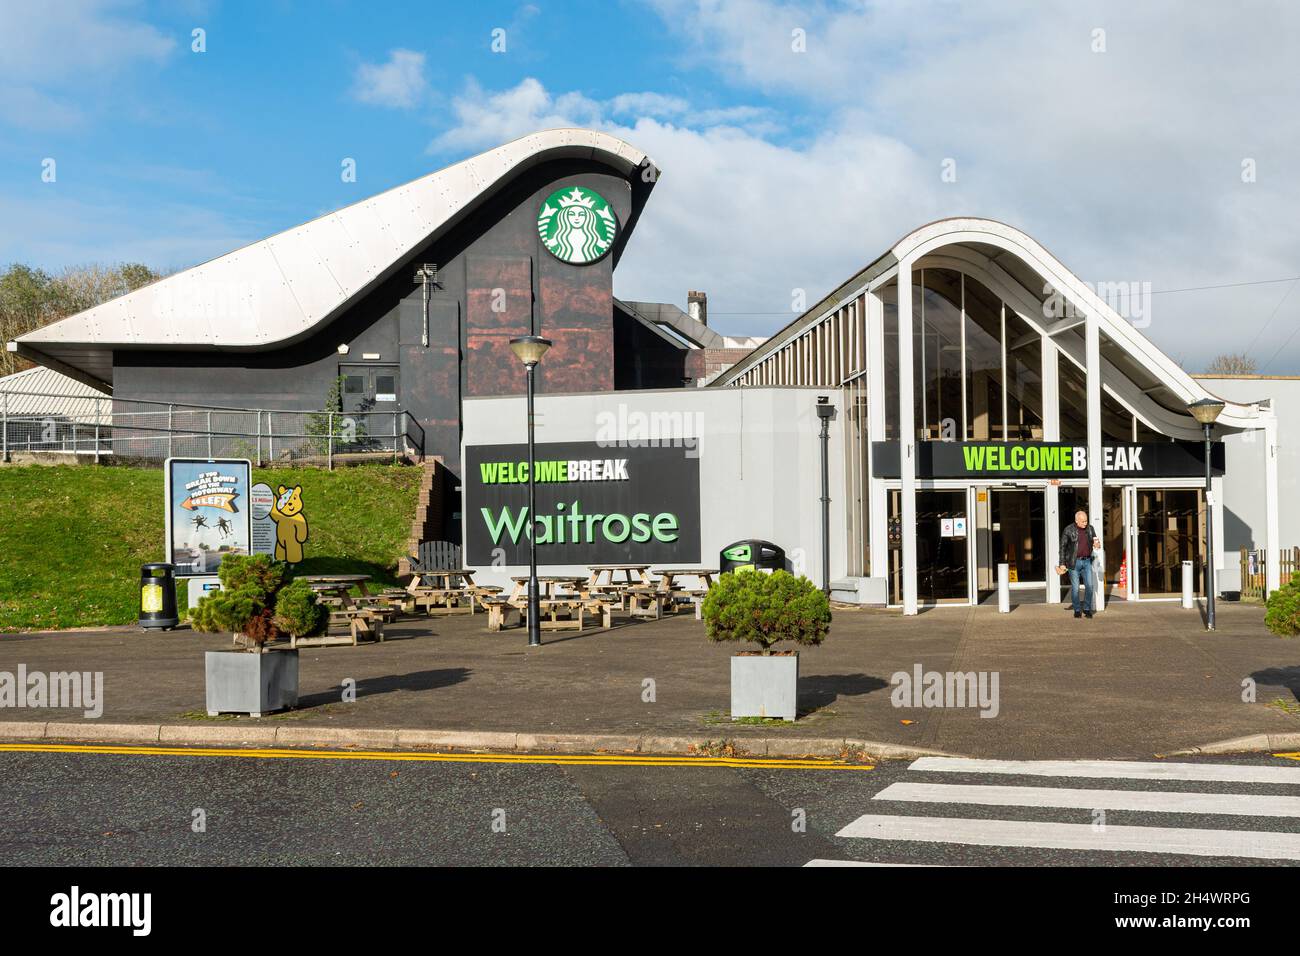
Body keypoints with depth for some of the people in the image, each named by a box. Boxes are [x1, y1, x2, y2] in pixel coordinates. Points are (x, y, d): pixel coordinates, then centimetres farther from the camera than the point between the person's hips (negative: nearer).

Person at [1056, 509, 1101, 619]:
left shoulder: (1090, 528, 6)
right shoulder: (1068, 530, -5)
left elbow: (1095, 542, 18)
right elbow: (1063, 547, -2)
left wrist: (1097, 545, -8)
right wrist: (1062, 564, -7)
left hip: (1087, 561, 3)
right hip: (1074, 562, -3)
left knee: (1089, 586, -2)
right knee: (1075, 588, 1)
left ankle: (1087, 609, 12)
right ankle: (1077, 610, 13)